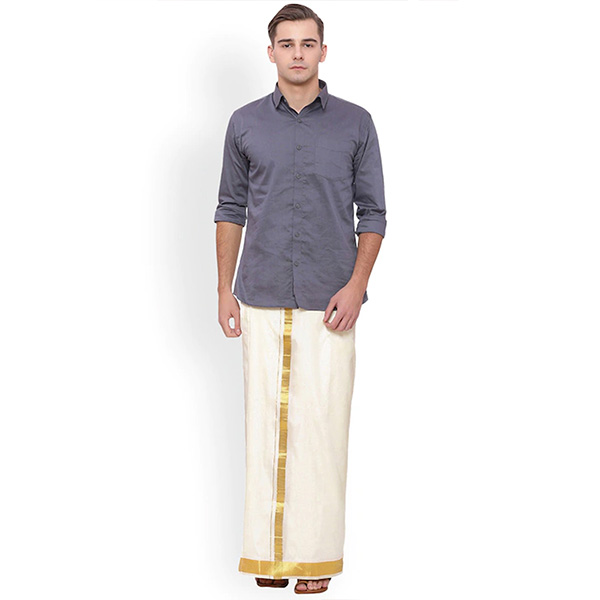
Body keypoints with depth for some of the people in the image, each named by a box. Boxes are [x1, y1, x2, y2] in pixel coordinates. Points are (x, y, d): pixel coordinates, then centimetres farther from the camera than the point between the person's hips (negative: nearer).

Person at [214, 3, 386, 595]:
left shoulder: (355, 123, 3)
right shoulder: (245, 123, 8)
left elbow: (373, 212, 4)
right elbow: (230, 209, 12)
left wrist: (355, 287, -7)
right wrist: (225, 290, 7)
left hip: (329, 301, -1)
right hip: (262, 300, 1)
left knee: (322, 420, -1)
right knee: (266, 419, 3)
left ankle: (317, 552, 8)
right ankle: (270, 548, 12)